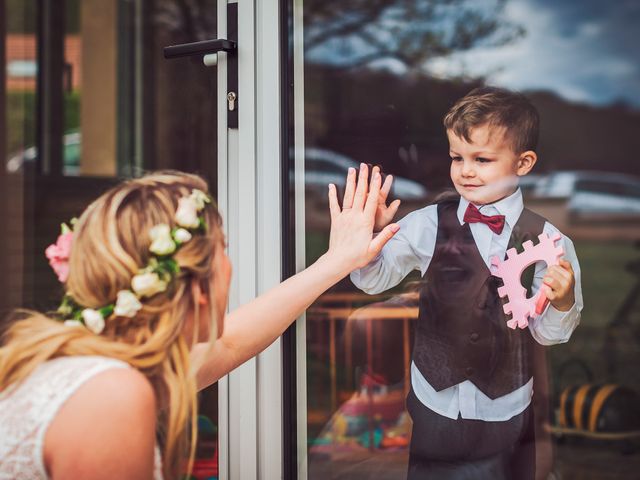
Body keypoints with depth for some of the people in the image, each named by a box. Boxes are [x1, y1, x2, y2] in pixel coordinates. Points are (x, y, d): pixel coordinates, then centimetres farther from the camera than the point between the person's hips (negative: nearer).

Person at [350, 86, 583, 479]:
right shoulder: (429, 225, -9)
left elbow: (548, 332, -5)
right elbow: (373, 278, -11)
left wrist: (562, 302, -25)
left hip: (507, 414, 0)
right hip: (435, 403, 1)